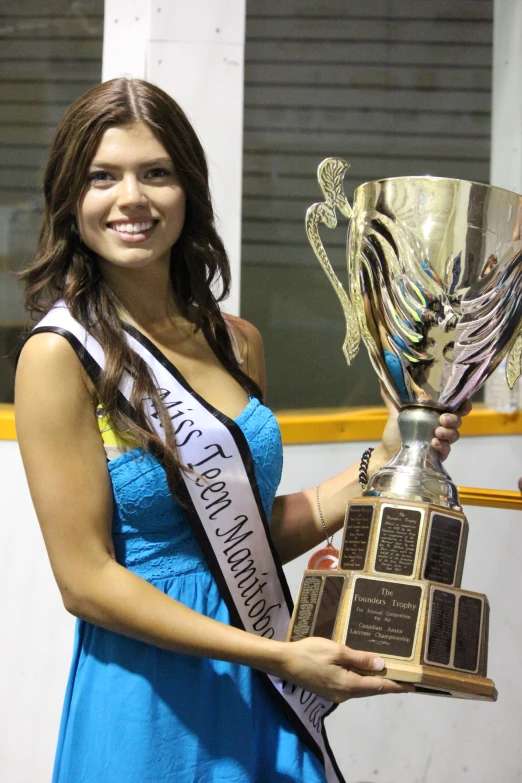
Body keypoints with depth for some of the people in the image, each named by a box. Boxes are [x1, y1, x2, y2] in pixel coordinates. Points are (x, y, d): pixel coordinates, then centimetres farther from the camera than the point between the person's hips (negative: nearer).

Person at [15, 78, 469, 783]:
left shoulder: (238, 342, 6)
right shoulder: (60, 355, -12)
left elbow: (254, 534, 11)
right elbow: (86, 578, -16)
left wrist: (388, 459, 2)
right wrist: (277, 654, -19)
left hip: (265, 699, 6)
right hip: (151, 704, -5)